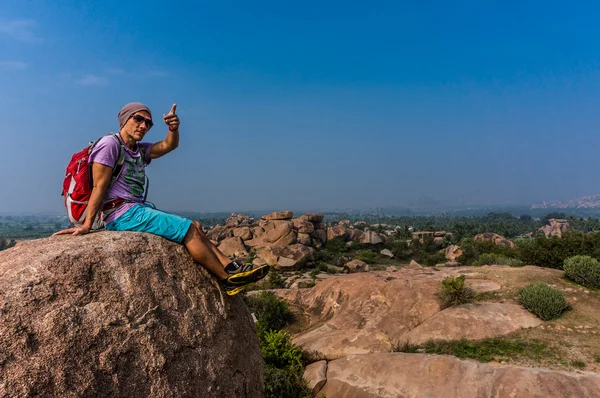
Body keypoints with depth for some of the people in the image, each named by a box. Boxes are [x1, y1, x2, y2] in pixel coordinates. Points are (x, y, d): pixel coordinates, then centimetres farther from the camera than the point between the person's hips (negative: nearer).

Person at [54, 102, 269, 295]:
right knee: (189, 229, -15)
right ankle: (228, 280, -11)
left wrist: (173, 128, -16)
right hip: (122, 214, -9)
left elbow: (168, 145, 7)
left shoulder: (139, 150, 18)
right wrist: (87, 225, -17)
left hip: (140, 208, 9)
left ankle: (231, 266, -7)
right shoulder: (110, 144, -7)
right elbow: (99, 186, -13)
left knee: (195, 226, 1)